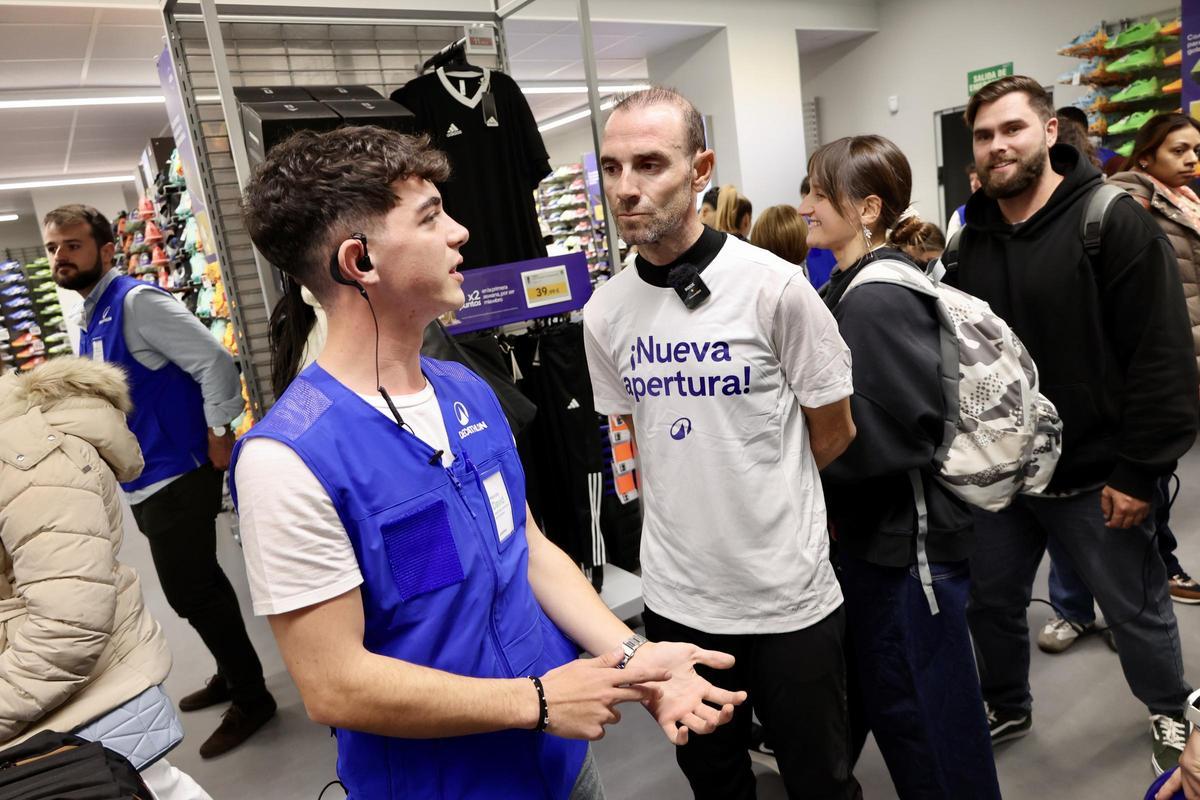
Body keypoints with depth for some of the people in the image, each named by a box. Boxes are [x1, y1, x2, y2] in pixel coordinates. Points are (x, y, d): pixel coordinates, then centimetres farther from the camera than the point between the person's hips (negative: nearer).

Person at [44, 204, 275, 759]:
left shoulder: (136, 301, -15)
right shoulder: (89, 318, 13)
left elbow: (214, 361, -23)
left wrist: (218, 437, -19)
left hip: (177, 475, -9)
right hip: (144, 479, 9)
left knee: (190, 590, -3)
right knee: (196, 585, 19)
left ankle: (251, 699, 13)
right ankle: (233, 675, 36)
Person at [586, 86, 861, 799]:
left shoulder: (774, 286, -14)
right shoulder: (605, 312, -3)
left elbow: (833, 432, -2)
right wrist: (693, 503, 3)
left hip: (789, 593, -3)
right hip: (677, 596, 3)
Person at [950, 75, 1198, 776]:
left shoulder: (1114, 222, -12)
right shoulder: (966, 239, 3)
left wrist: (1140, 471, -16)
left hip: (1094, 476, -4)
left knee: (1136, 610, 16)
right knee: (993, 601, 17)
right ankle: (1007, 710, 42)